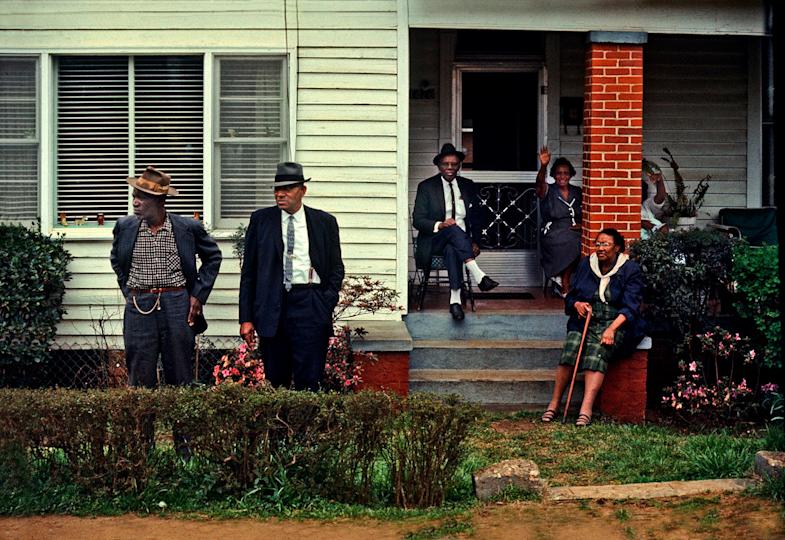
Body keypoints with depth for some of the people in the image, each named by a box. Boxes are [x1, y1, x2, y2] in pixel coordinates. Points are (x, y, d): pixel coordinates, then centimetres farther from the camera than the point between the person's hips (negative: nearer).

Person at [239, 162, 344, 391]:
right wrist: (246, 318, 3)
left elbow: (336, 267, 13)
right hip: (272, 307, 1)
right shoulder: (260, 220, 8)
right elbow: (248, 271, 8)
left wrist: (327, 302, -2)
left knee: (309, 382, -5)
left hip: (310, 305, -1)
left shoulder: (324, 222, 8)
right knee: (274, 382, 4)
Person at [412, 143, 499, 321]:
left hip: (461, 240, 2)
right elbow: (417, 220, -3)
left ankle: (455, 300, -46)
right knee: (454, 229, -36)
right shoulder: (426, 187, 3)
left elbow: (476, 217, 18)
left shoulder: (468, 186, 13)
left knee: (452, 250, -36)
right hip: (434, 242, -1)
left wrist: (475, 242, 2)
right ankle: (478, 275, -46)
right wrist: (440, 225, -21)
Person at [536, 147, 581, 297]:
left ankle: (565, 282, -14)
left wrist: (583, 225, -6)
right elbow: (539, 184, -19)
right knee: (570, 242, -34)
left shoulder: (577, 192, 17)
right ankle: (565, 284, -14)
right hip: (554, 232, -3)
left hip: (575, 231, 3)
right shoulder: (548, 191, 4)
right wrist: (543, 166, -38)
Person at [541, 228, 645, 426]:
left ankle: (586, 409, -44)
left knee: (597, 350, -33)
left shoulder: (631, 270, 1)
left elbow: (630, 307, -9)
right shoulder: (585, 265, 14)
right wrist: (577, 304, -7)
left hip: (617, 323, -3)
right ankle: (554, 403, -27)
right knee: (572, 345, -28)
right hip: (586, 321, 3)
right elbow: (570, 297, 18)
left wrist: (612, 329, -23)